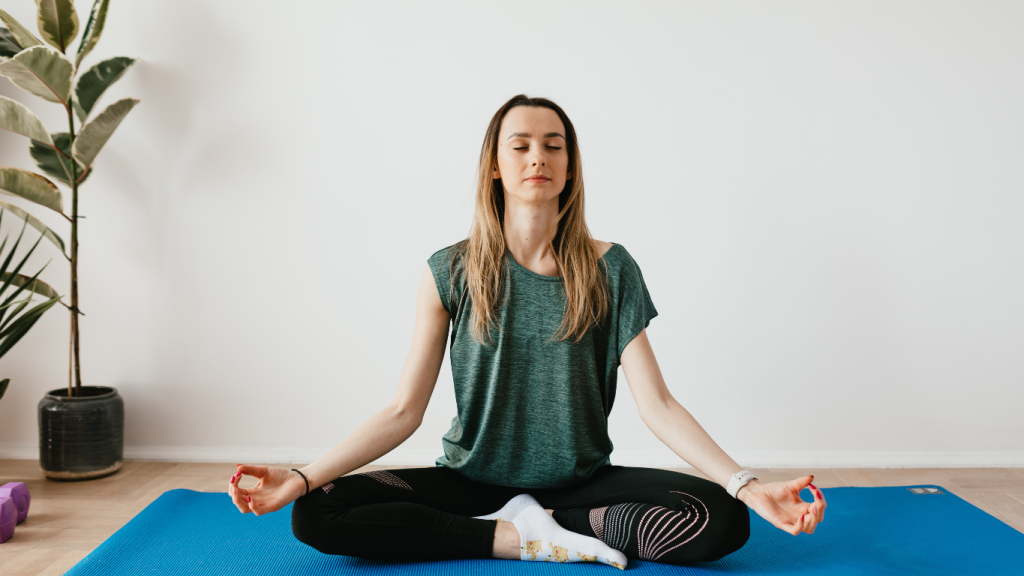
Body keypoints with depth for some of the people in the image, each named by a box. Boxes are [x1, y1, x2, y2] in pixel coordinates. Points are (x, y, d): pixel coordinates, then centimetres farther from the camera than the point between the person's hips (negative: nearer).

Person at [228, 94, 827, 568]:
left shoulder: (609, 269, -4)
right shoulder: (452, 271, -4)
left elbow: (657, 405, -8)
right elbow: (404, 411, -6)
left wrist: (747, 484, -21)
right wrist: (303, 477, -17)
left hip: (581, 482, 0)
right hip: (471, 481, 1)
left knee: (722, 521, -25)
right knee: (317, 514, -22)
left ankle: (529, 523, -10)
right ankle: (536, 540, -16)